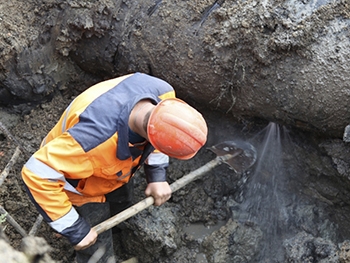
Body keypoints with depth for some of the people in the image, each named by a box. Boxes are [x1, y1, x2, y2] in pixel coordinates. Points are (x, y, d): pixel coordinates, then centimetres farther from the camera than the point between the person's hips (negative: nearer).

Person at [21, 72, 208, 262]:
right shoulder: (95, 139, -50)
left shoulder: (162, 93, -31)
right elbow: (38, 174, -40)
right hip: (81, 186, -5)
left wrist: (157, 174, -12)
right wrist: (74, 228, -34)